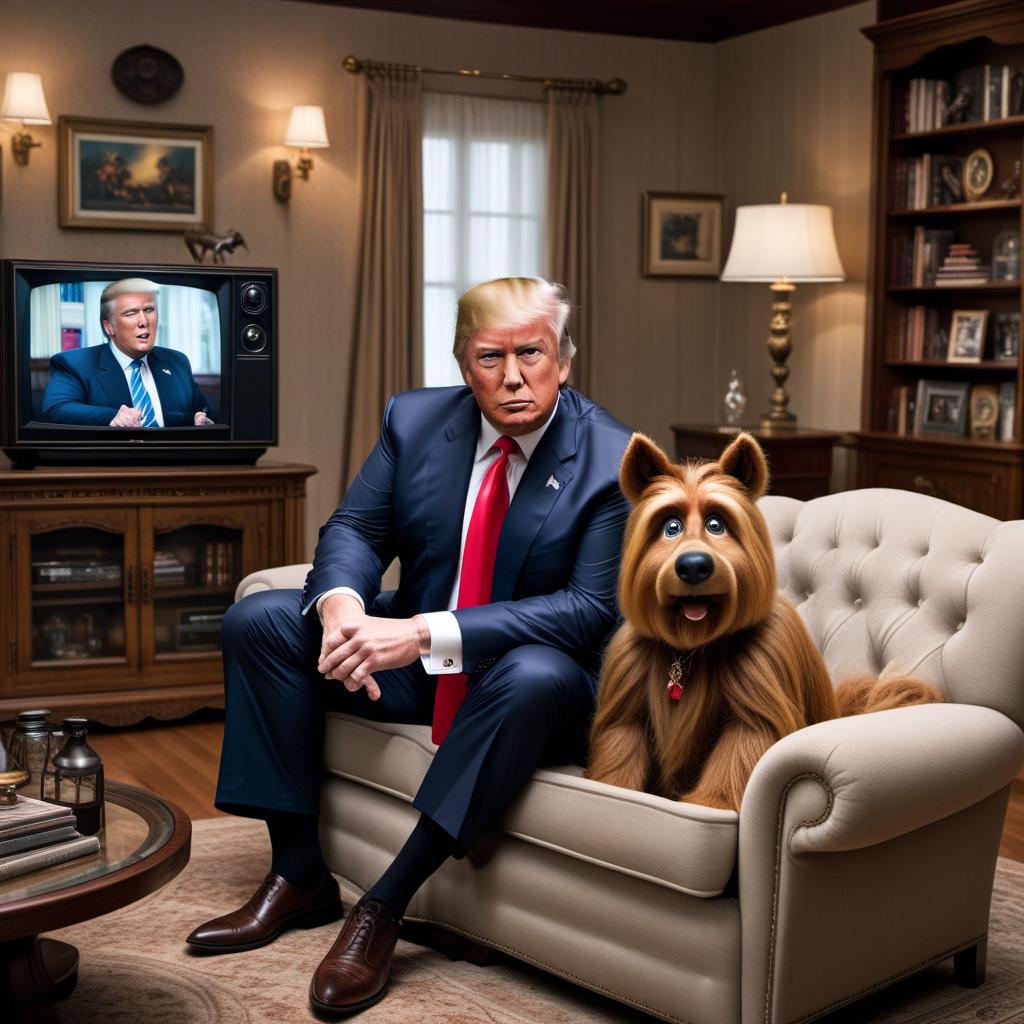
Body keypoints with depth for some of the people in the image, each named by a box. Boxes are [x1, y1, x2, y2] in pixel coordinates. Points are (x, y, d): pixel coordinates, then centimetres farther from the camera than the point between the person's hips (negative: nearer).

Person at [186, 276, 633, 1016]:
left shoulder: (612, 460, -17)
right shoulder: (415, 419, -2)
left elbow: (592, 610, -24)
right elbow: (354, 530, 0)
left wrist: (429, 633, -34)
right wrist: (341, 601, -27)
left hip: (528, 674, -5)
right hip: (413, 659, 5)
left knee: (536, 676, -39)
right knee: (259, 619, -9)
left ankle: (385, 907, -29)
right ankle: (299, 875, -6)